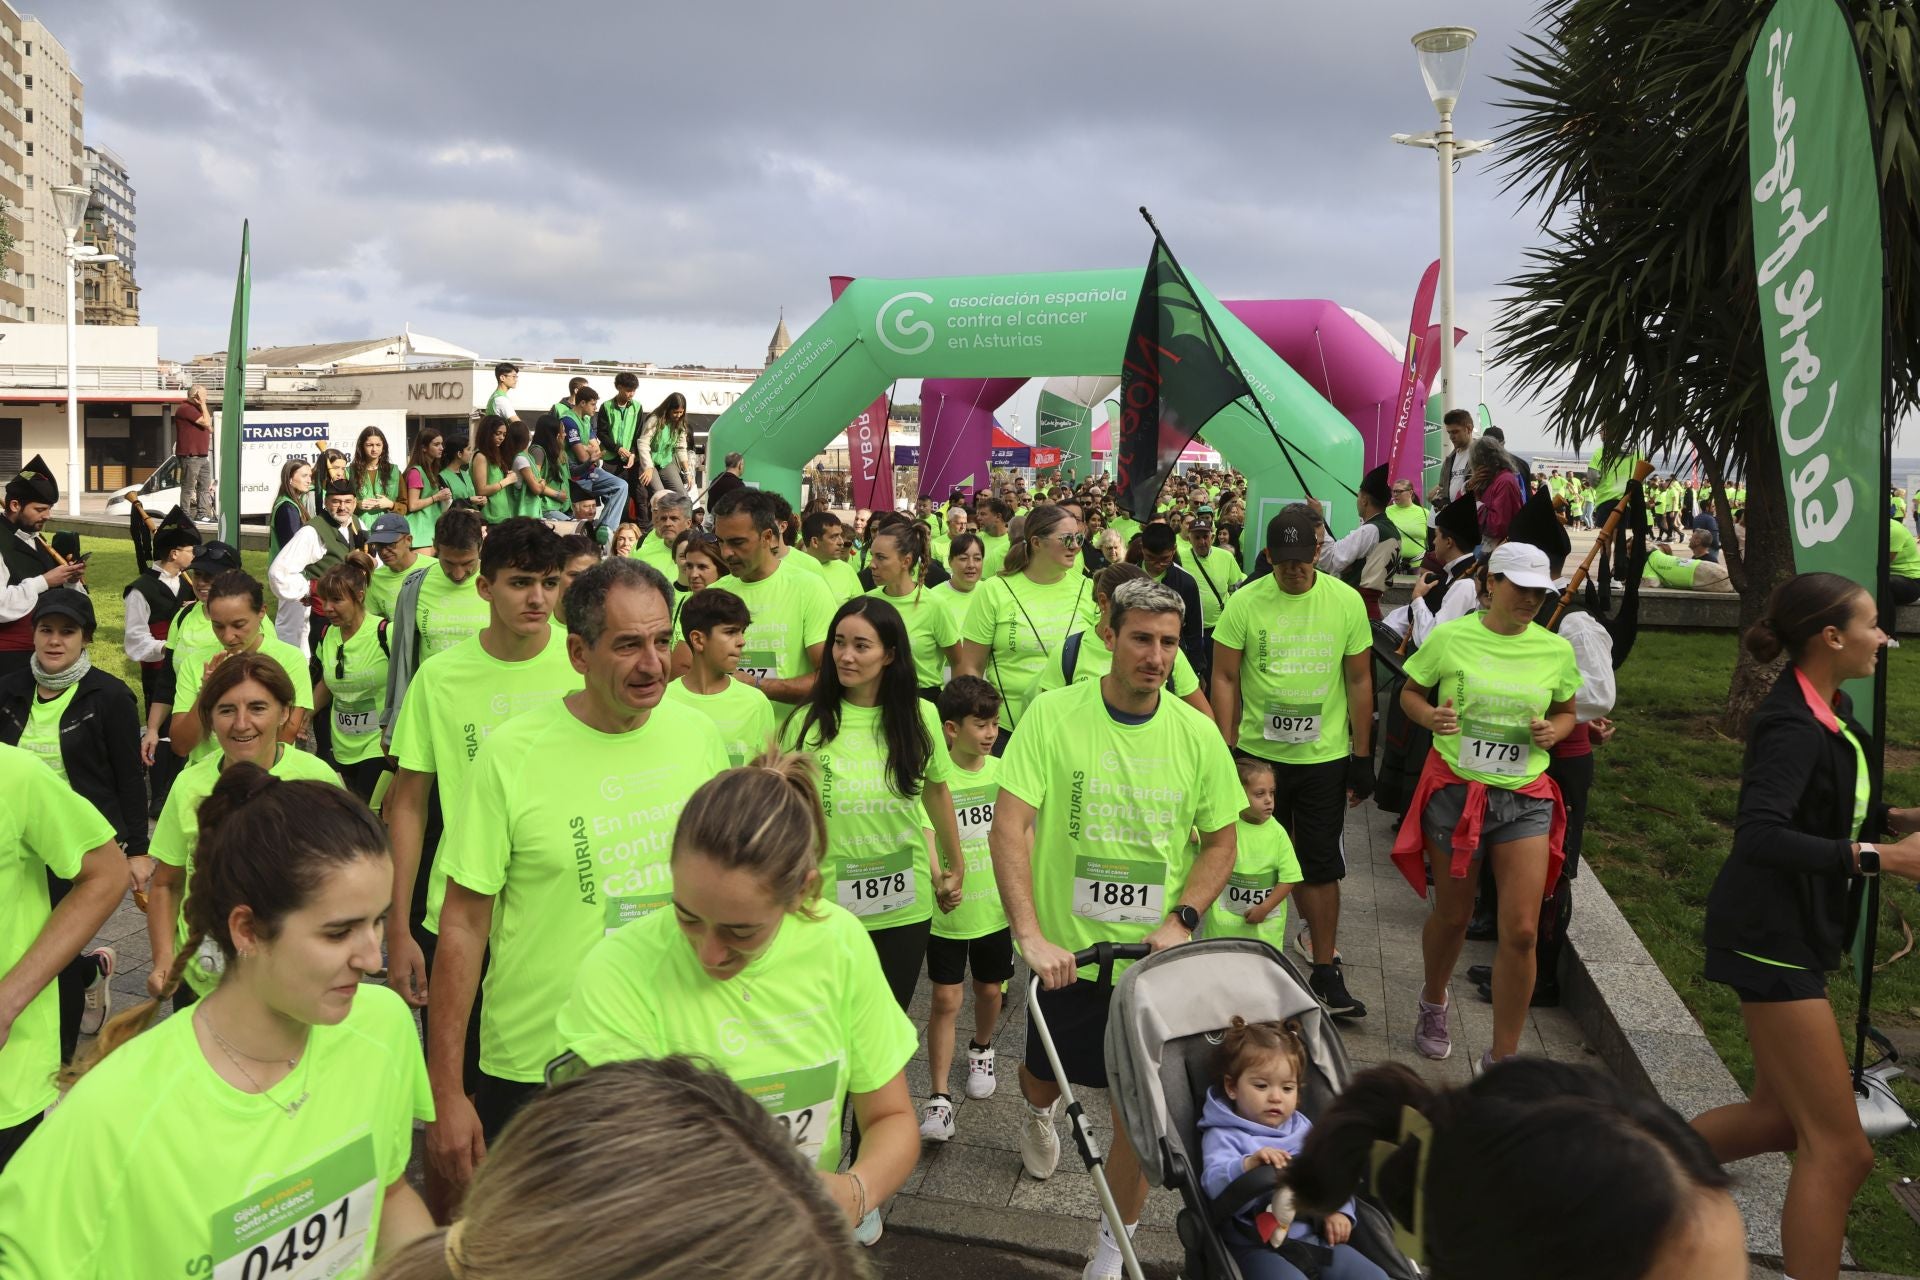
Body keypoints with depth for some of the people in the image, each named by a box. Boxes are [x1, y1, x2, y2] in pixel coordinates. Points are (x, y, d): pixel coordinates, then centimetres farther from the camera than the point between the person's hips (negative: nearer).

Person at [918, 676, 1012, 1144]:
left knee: (990, 990, 19)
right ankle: (939, 1097, 8)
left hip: (995, 908, 4)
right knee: (946, 1000, -1)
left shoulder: (1003, 772, -3)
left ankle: (981, 1050, 46)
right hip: (946, 912, -3)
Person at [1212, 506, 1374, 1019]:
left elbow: (1359, 680, 3)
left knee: (1320, 866, 6)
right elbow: (1225, 678, -3)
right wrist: (1225, 752, -7)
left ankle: (1325, 973, 18)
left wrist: (1361, 757, 2)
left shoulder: (1347, 601, -3)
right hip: (1258, 753, 0)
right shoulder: (1245, 602, -7)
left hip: (1325, 756, 0)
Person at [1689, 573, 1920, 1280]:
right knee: (1839, 1150, -3)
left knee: (1780, 1115, 20)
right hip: (1772, 937, -10)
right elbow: (1760, 836, -34)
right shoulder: (1794, 727, -21)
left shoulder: (1829, 712, 9)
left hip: (1794, 934, 10)